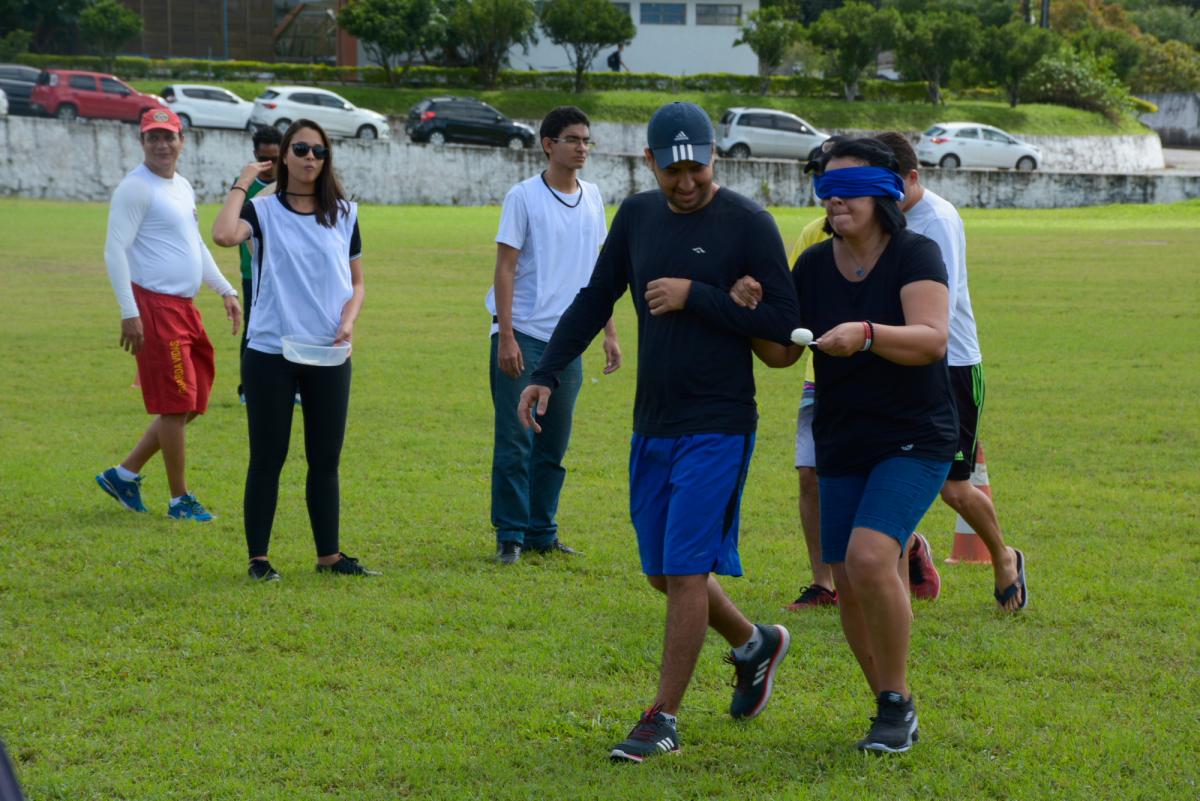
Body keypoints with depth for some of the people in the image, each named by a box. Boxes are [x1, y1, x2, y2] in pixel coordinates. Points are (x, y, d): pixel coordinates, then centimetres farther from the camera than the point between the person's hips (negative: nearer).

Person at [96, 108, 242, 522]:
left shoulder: (183, 187, 17)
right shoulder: (136, 188, -10)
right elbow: (115, 250, -16)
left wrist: (226, 290, 22)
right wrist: (129, 312, -21)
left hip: (185, 307, 9)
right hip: (155, 305, -9)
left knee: (190, 404, 11)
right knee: (177, 405, -6)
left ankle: (124, 474, 20)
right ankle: (180, 500, 3)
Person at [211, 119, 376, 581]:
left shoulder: (344, 213, 9)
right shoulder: (263, 210, -2)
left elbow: (356, 282, 14)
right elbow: (224, 235, -25)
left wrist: (348, 322, -5)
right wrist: (242, 183, -13)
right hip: (270, 355, -3)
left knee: (326, 459, 9)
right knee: (267, 458, 2)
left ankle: (329, 555, 18)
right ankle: (258, 558, 9)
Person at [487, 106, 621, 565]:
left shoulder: (592, 198, 10)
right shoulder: (524, 197, -6)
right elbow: (505, 269, -8)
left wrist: (609, 332, 13)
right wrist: (506, 338, -15)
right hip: (523, 337, -5)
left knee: (555, 444, 10)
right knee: (516, 441, -4)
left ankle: (541, 532, 19)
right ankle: (510, 535, 3)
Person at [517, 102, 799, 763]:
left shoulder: (747, 223, -8)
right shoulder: (637, 216, 9)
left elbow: (783, 323, -12)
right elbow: (594, 300, 17)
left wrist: (695, 297, -17)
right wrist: (546, 373, 8)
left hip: (718, 428, -6)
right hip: (652, 425, 6)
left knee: (686, 570, -8)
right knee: (663, 574, 12)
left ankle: (663, 719, 0)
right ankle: (755, 644, 37)